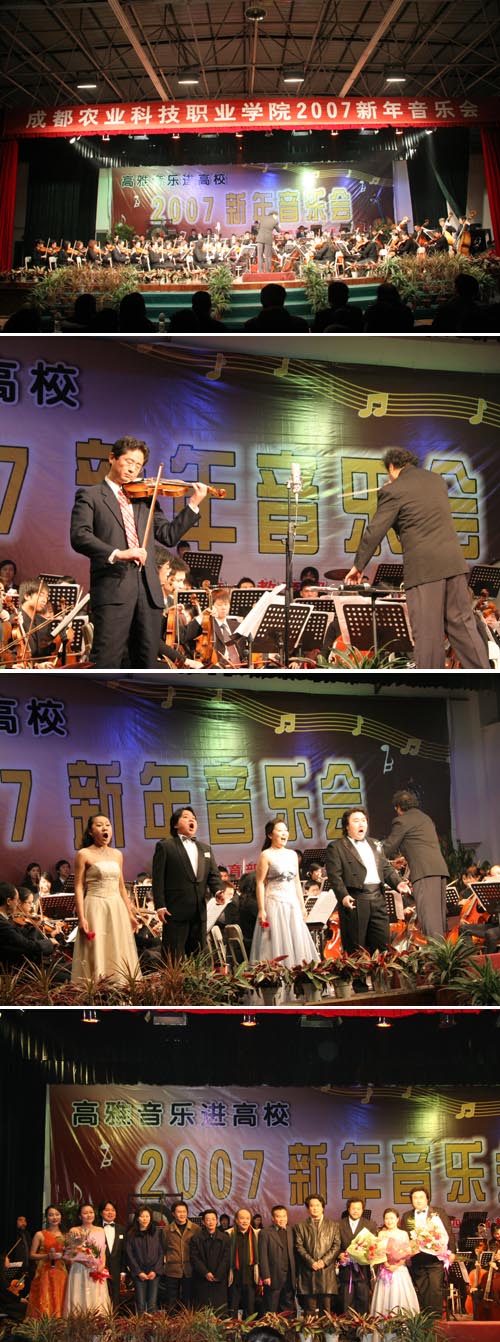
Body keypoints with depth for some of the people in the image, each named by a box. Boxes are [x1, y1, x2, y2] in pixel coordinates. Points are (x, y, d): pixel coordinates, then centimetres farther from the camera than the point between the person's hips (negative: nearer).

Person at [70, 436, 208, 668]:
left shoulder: (145, 498, 22)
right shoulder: (90, 496, 6)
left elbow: (168, 535, 15)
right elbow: (79, 536, -10)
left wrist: (193, 505, 5)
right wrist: (117, 553, -24)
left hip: (148, 588, 5)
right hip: (113, 587, -5)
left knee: (147, 662, 7)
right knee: (106, 661, -11)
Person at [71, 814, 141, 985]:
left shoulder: (117, 854, 12)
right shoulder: (84, 854, -3)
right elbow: (79, 888, -7)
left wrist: (130, 914, 15)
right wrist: (82, 918, -16)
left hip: (117, 909, 5)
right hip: (95, 909, -5)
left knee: (119, 957, 6)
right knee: (96, 957, -5)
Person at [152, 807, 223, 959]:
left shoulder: (205, 848, 19)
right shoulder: (165, 846, 1)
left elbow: (213, 875, 13)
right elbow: (158, 878, -4)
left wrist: (217, 891, -8)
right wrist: (160, 906, -11)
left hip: (199, 911, 6)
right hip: (176, 911, -6)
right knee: (174, 957, -5)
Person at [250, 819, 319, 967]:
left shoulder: (292, 855, 12)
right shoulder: (266, 855, -5)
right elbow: (260, 883, -9)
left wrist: (302, 906, 14)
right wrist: (261, 910, -15)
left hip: (293, 904, 6)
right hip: (274, 903, -6)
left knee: (297, 943, 5)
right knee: (277, 943, -5)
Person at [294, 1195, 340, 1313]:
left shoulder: (333, 1225, 15)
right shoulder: (300, 1226, 13)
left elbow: (337, 1246, 6)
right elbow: (299, 1247, 3)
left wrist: (324, 1261, -7)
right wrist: (311, 1262, -9)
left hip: (327, 1269, 0)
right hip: (308, 1271, 0)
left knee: (326, 1309, 0)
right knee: (310, 1310, -1)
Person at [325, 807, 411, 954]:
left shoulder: (372, 844, 23)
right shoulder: (336, 847, 0)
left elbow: (386, 868, 20)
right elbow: (334, 876, -9)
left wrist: (397, 883, 2)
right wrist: (343, 896, -24)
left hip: (378, 899, 6)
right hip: (355, 901, -6)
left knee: (383, 944, 6)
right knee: (355, 950, -2)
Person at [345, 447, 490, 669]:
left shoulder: (393, 491, -4)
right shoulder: (437, 479, 15)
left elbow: (374, 531, -5)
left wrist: (359, 565, 4)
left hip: (423, 566, -6)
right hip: (453, 561, 6)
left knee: (427, 630, -3)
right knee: (462, 624, 10)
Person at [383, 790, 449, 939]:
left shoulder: (402, 821, 2)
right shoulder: (425, 818, 27)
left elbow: (388, 849, 5)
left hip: (424, 871, -9)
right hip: (440, 869, 9)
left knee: (428, 915, -15)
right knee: (438, 915, 10)